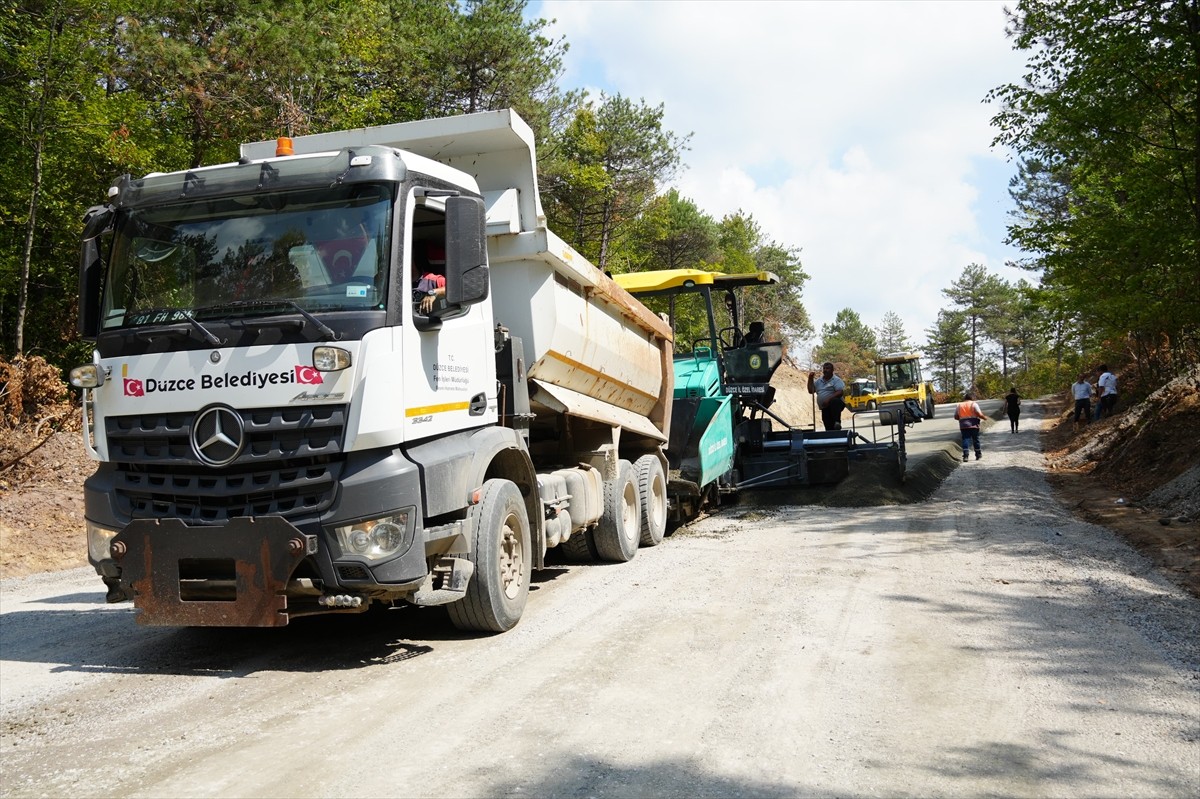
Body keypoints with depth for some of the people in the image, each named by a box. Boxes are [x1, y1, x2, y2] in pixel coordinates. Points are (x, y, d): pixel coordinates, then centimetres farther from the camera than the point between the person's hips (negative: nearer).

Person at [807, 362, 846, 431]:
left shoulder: (836, 380, 0)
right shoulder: (818, 381, 19)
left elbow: (840, 392, -14)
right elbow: (811, 391, 16)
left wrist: (829, 399, -26)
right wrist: (810, 379, 7)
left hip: (836, 404, -5)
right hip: (825, 408, 5)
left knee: (833, 402, -41)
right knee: (829, 428, -2)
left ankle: (837, 422, -47)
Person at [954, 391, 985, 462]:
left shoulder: (959, 405, 11)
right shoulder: (974, 404, -1)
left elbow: (956, 417, 11)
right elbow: (979, 414, -10)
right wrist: (983, 417, 9)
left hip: (963, 426, 2)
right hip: (973, 425, -2)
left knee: (965, 440, -1)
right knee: (976, 440, 10)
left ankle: (965, 455, -14)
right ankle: (978, 455, 22)